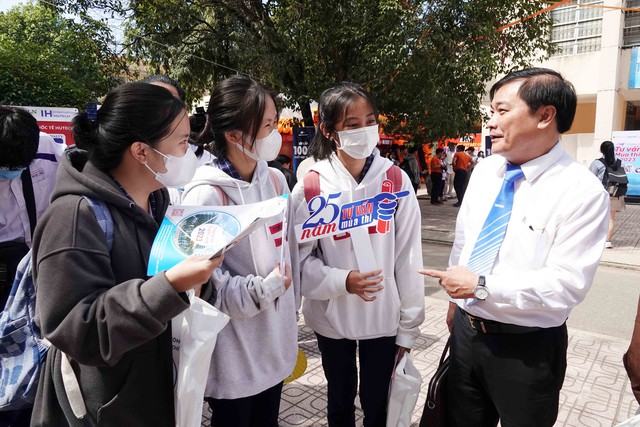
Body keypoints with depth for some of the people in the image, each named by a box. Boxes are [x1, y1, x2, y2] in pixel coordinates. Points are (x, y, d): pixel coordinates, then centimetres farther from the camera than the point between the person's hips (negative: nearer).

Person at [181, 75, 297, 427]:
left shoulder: (275, 180, 0)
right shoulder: (206, 195, -21)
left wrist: (290, 311, 13)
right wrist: (262, 290, -25)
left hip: (276, 343, 6)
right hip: (234, 354, -6)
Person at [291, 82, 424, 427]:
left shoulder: (395, 180, -8)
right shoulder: (311, 186, -10)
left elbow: (408, 257, -6)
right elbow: (300, 257, -7)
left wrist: (408, 326, -3)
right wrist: (342, 281, -24)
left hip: (383, 318, 0)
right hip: (331, 318, 0)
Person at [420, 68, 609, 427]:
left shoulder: (583, 192, -19)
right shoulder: (485, 171, 1)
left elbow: (567, 285, -23)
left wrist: (481, 286, -23)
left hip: (528, 348, -5)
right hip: (467, 331, 6)